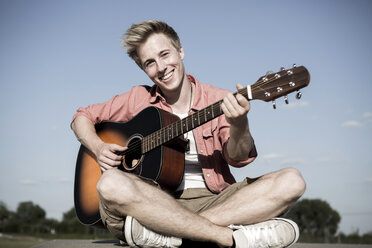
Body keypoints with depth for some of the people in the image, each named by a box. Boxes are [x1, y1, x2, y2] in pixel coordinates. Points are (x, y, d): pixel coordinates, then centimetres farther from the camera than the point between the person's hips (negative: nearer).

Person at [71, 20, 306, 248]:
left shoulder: (220, 100, 6)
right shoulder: (138, 99, 9)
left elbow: (238, 158, -6)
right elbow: (83, 117, 18)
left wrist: (239, 125, -28)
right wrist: (98, 148, -3)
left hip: (212, 200, 1)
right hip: (156, 200, -1)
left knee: (291, 181, -21)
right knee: (111, 183, -32)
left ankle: (156, 227, -30)